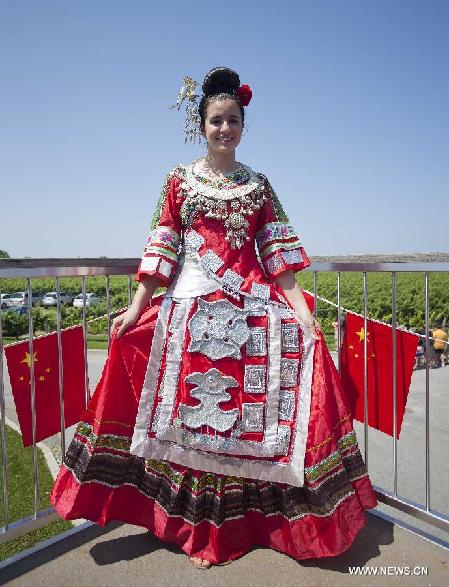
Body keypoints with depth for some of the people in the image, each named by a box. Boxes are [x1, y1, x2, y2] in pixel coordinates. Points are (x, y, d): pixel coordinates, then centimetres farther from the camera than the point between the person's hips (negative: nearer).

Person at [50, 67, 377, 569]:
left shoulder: (258, 185, 14)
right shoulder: (179, 180, 11)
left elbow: (278, 254, 7)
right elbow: (161, 248, 5)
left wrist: (300, 307, -5)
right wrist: (137, 306, -4)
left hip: (254, 305, 2)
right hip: (193, 304, -1)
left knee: (250, 407, -5)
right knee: (196, 407, -2)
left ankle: (250, 517, 18)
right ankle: (204, 529, 15)